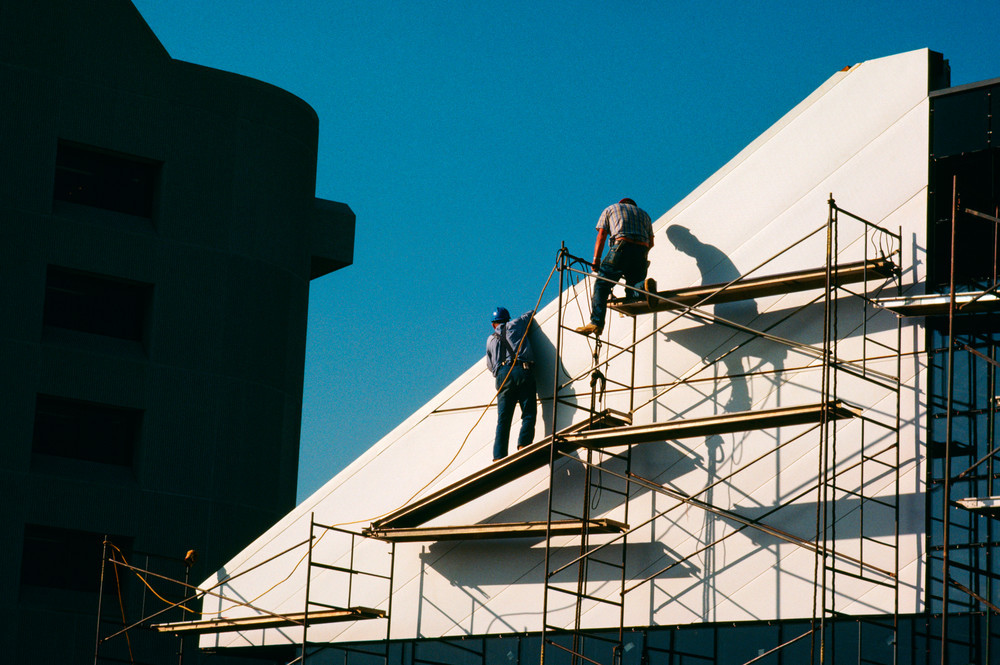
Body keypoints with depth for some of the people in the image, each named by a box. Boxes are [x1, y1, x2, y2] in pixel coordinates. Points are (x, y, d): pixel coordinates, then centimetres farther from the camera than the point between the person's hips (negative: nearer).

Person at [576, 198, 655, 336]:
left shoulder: (610, 209, 25)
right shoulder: (644, 214, 33)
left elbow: (601, 235, 12)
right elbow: (651, 242, 23)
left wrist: (596, 260, 6)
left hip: (621, 247, -3)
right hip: (642, 250, 3)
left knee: (602, 285, 1)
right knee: (632, 294, 6)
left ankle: (596, 323, -16)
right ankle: (644, 286, -30)